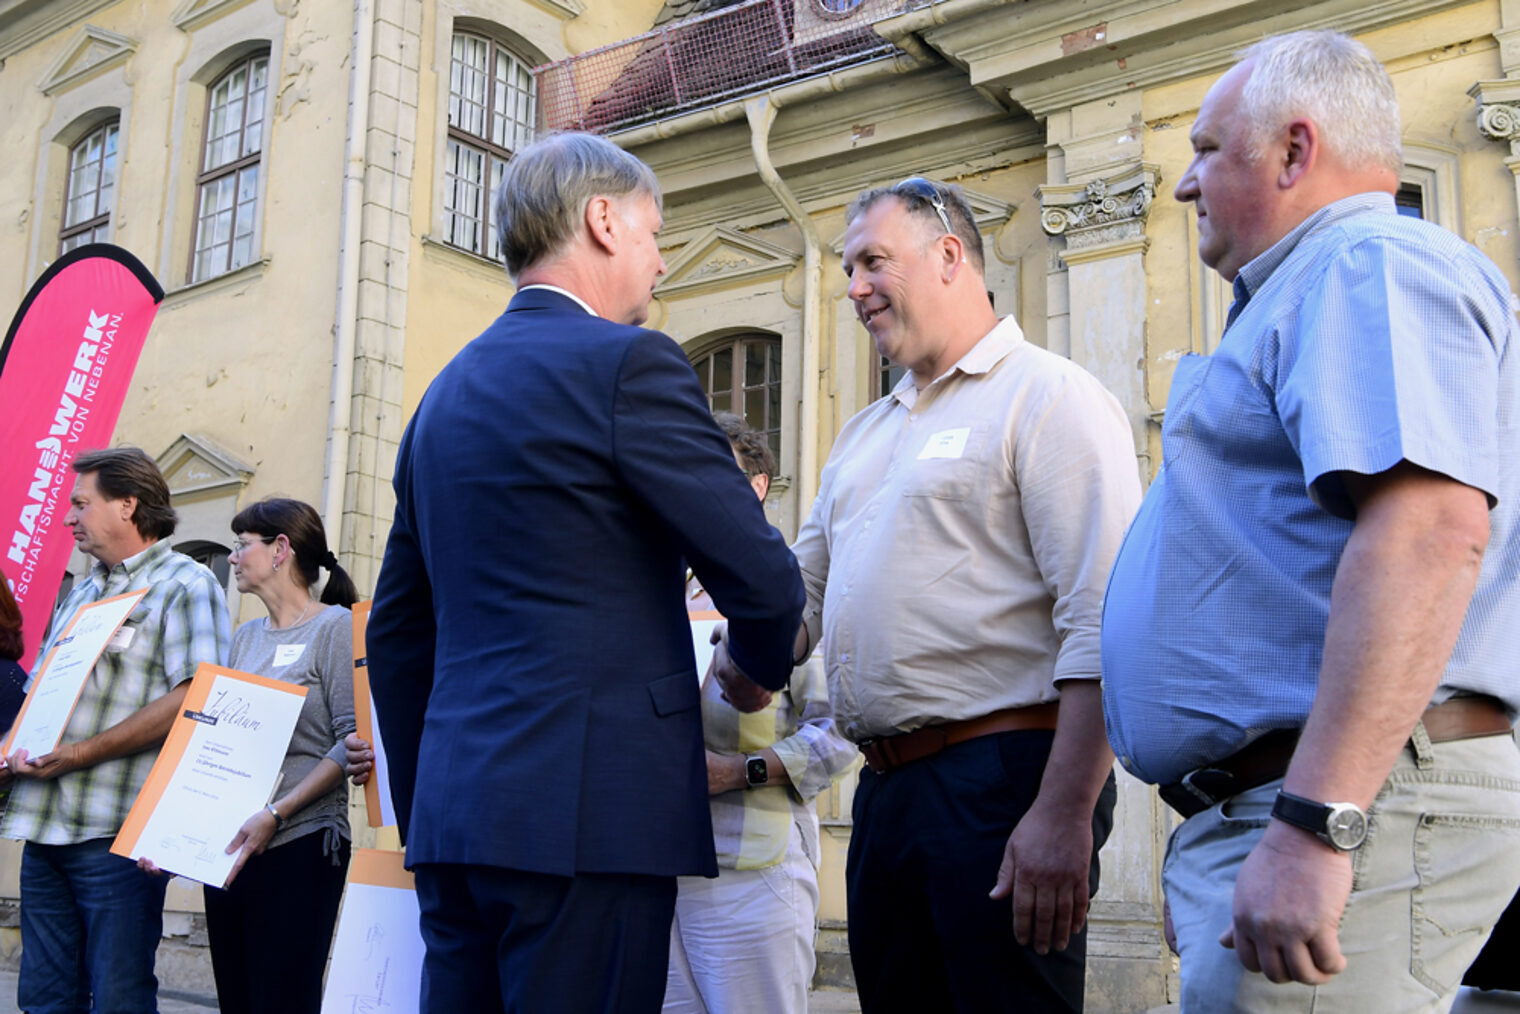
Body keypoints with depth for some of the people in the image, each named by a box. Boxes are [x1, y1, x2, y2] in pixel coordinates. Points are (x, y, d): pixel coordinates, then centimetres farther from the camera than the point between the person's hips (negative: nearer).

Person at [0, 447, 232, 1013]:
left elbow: (193, 697, -17)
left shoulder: (185, 585, -5)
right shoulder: (83, 592, 22)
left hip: (114, 836, -8)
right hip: (46, 829, 8)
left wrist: (84, 753, -19)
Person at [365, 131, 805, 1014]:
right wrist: (762, 668, 13)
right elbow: (762, 572, -8)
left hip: (457, 809, 8)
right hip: (589, 810, -7)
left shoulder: (446, 390, 16)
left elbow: (397, 629, 19)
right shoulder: (628, 362, -7)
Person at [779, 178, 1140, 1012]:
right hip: (884, 788, 8)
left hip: (999, 784, -8)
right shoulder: (864, 435, 21)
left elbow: (1099, 625, -15)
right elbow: (799, 594, 24)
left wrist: (1064, 814, -21)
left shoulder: (1048, 396, -5)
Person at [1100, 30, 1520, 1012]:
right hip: (1272, 803, 10)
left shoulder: (1373, 268, -8)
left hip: (1346, 811, -10)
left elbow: (1432, 526, -24)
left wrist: (1316, 820, -30)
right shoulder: (1310, 299, 25)